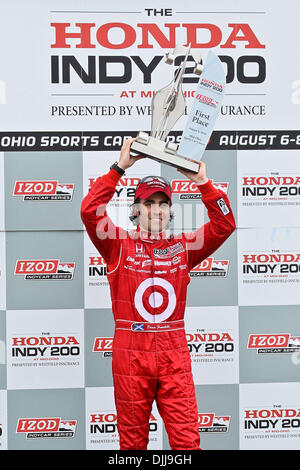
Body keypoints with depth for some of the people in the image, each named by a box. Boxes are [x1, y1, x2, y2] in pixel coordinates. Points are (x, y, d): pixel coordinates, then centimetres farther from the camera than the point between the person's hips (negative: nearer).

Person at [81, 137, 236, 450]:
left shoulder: (183, 246, 9)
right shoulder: (120, 245, 3)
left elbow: (225, 224, 3)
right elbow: (89, 210, -10)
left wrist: (203, 183, -5)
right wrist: (120, 168, -10)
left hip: (174, 355, 1)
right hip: (130, 353, -1)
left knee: (187, 439, 0)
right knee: (132, 442, 8)